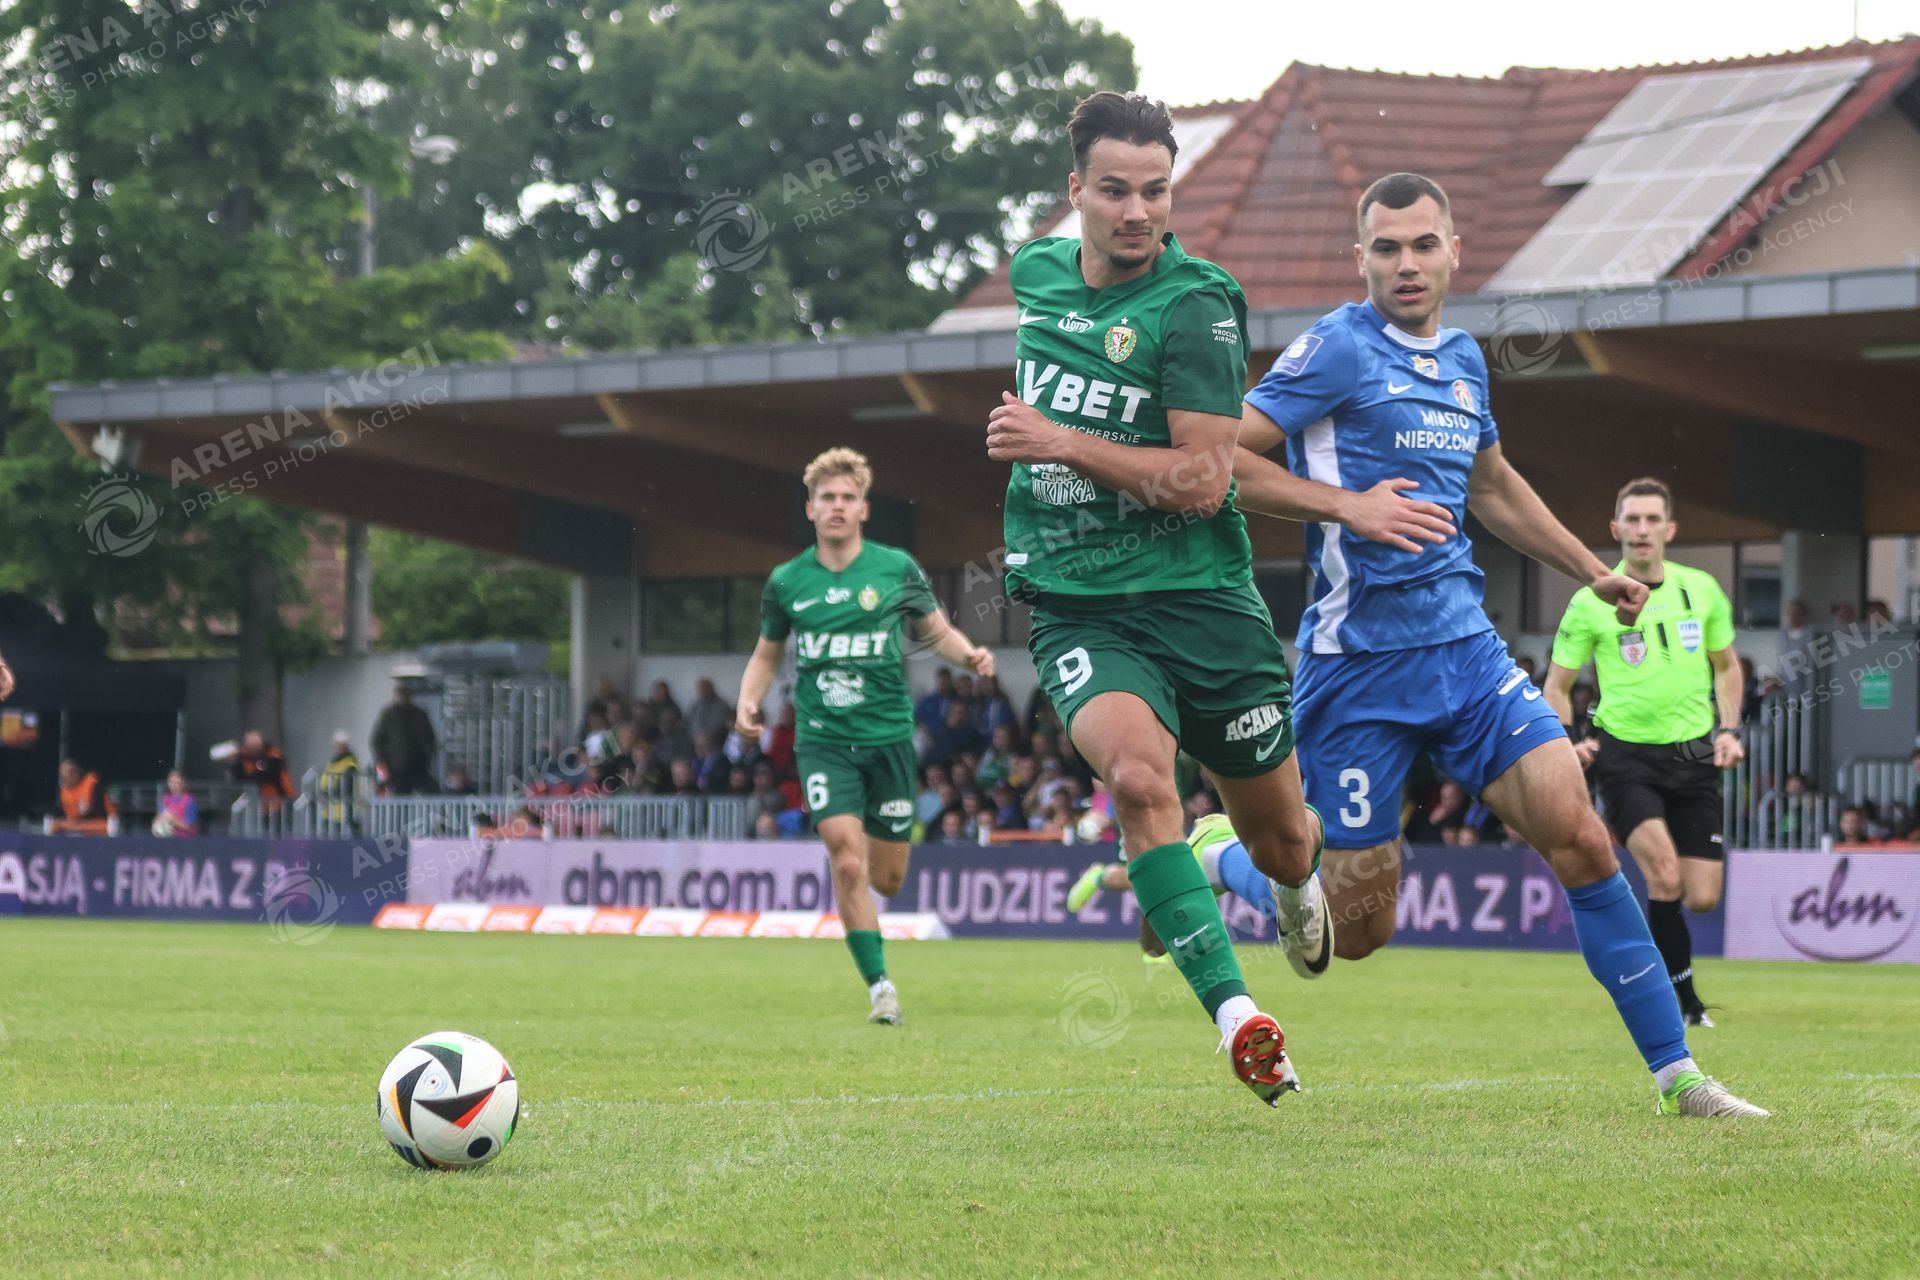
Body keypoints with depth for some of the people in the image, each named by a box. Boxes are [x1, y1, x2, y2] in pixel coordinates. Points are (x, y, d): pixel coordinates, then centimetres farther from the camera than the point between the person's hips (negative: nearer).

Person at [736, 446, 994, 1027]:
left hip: (888, 735, 1)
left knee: (887, 880, 5)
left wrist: (969, 654, -10)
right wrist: (749, 700, -1)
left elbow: (937, 631, 11)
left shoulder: (896, 569, 0)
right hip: (823, 742, -1)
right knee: (848, 861, -18)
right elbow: (768, 652, 17)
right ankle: (880, 985, -8)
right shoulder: (786, 581, 2)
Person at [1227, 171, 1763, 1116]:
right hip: (1359, 660, -6)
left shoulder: (1462, 359, 13)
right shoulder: (1339, 349, -9)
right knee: (1355, 928, -1)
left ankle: (1677, 1072, -4)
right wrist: (1350, 506, -21)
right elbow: (1218, 459, -15)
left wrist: (1589, 569, 34)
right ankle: (1217, 857, 31)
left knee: (1580, 838, -10)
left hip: (1464, 645, 6)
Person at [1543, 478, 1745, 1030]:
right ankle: (1682, 998, -6)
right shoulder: (1590, 603, -3)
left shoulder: (1703, 590, 5)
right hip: (1625, 754, -3)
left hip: (1694, 756, 3)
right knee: (1666, 878, -22)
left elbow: (1727, 666, 19)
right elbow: (1557, 686, 6)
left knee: (1702, 898, -2)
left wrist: (1728, 729, 5)